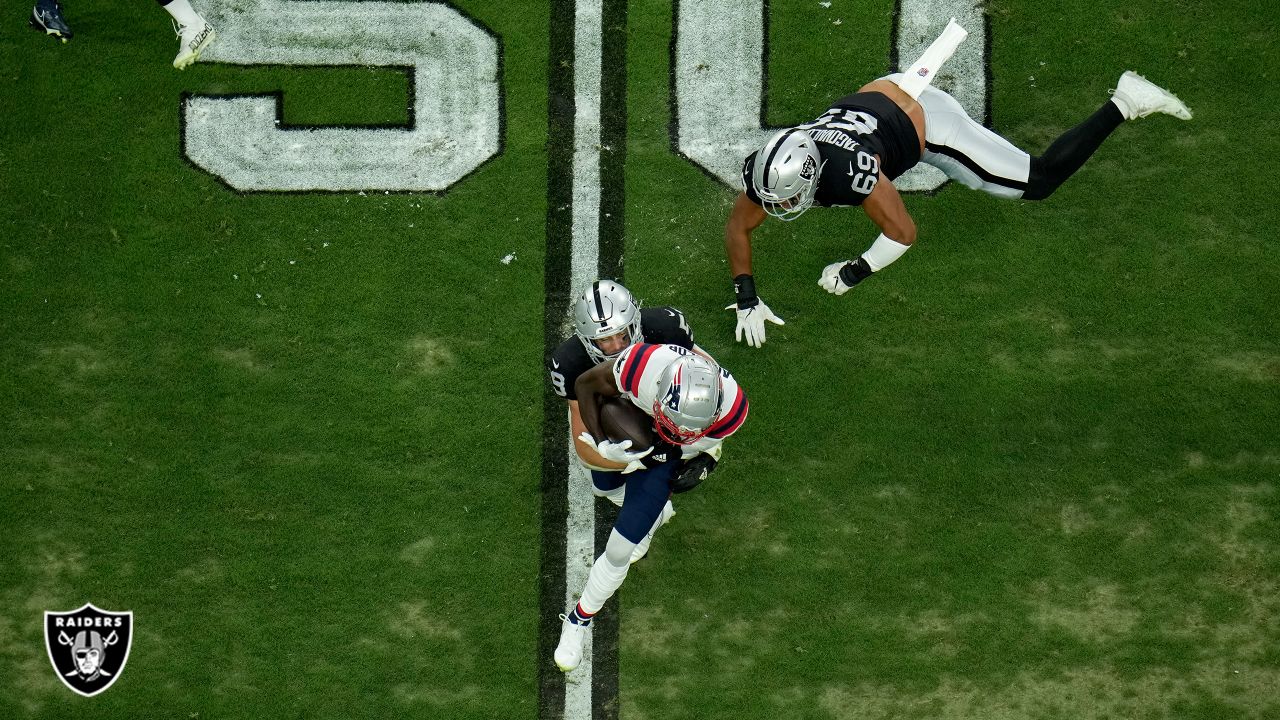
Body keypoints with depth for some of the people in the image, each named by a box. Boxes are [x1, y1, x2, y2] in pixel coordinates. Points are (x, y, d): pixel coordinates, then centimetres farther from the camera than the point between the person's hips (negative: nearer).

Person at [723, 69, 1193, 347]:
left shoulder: (846, 172, -41)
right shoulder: (769, 172, -25)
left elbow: (904, 233, -31)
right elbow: (737, 227, -10)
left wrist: (854, 273, -22)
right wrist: (745, 300, -20)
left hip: (930, 124, -7)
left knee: (1038, 181, 1)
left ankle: (1123, 104, 12)